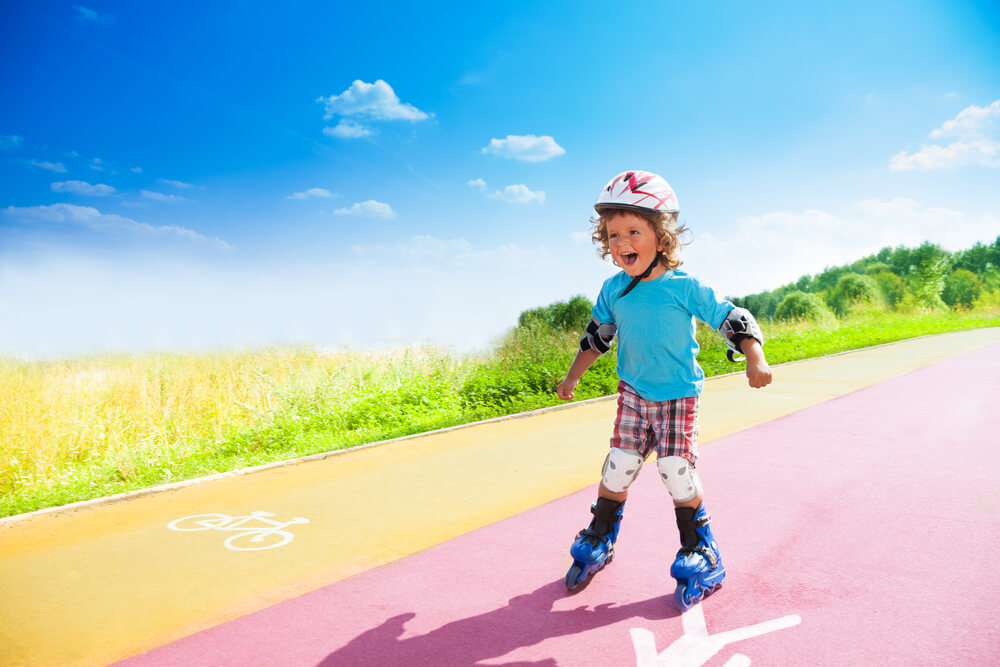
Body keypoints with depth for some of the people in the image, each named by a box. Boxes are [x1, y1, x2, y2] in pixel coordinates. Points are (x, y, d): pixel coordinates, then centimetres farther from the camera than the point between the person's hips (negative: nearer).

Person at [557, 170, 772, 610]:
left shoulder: (684, 288, -15)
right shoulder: (613, 290, -3)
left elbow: (733, 320, -10)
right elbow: (597, 335, 12)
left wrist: (755, 360, -22)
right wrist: (573, 376, 15)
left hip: (678, 396, -3)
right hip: (632, 394, 4)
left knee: (677, 474, -5)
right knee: (617, 469, 5)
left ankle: (700, 555, 15)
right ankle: (598, 541, 26)